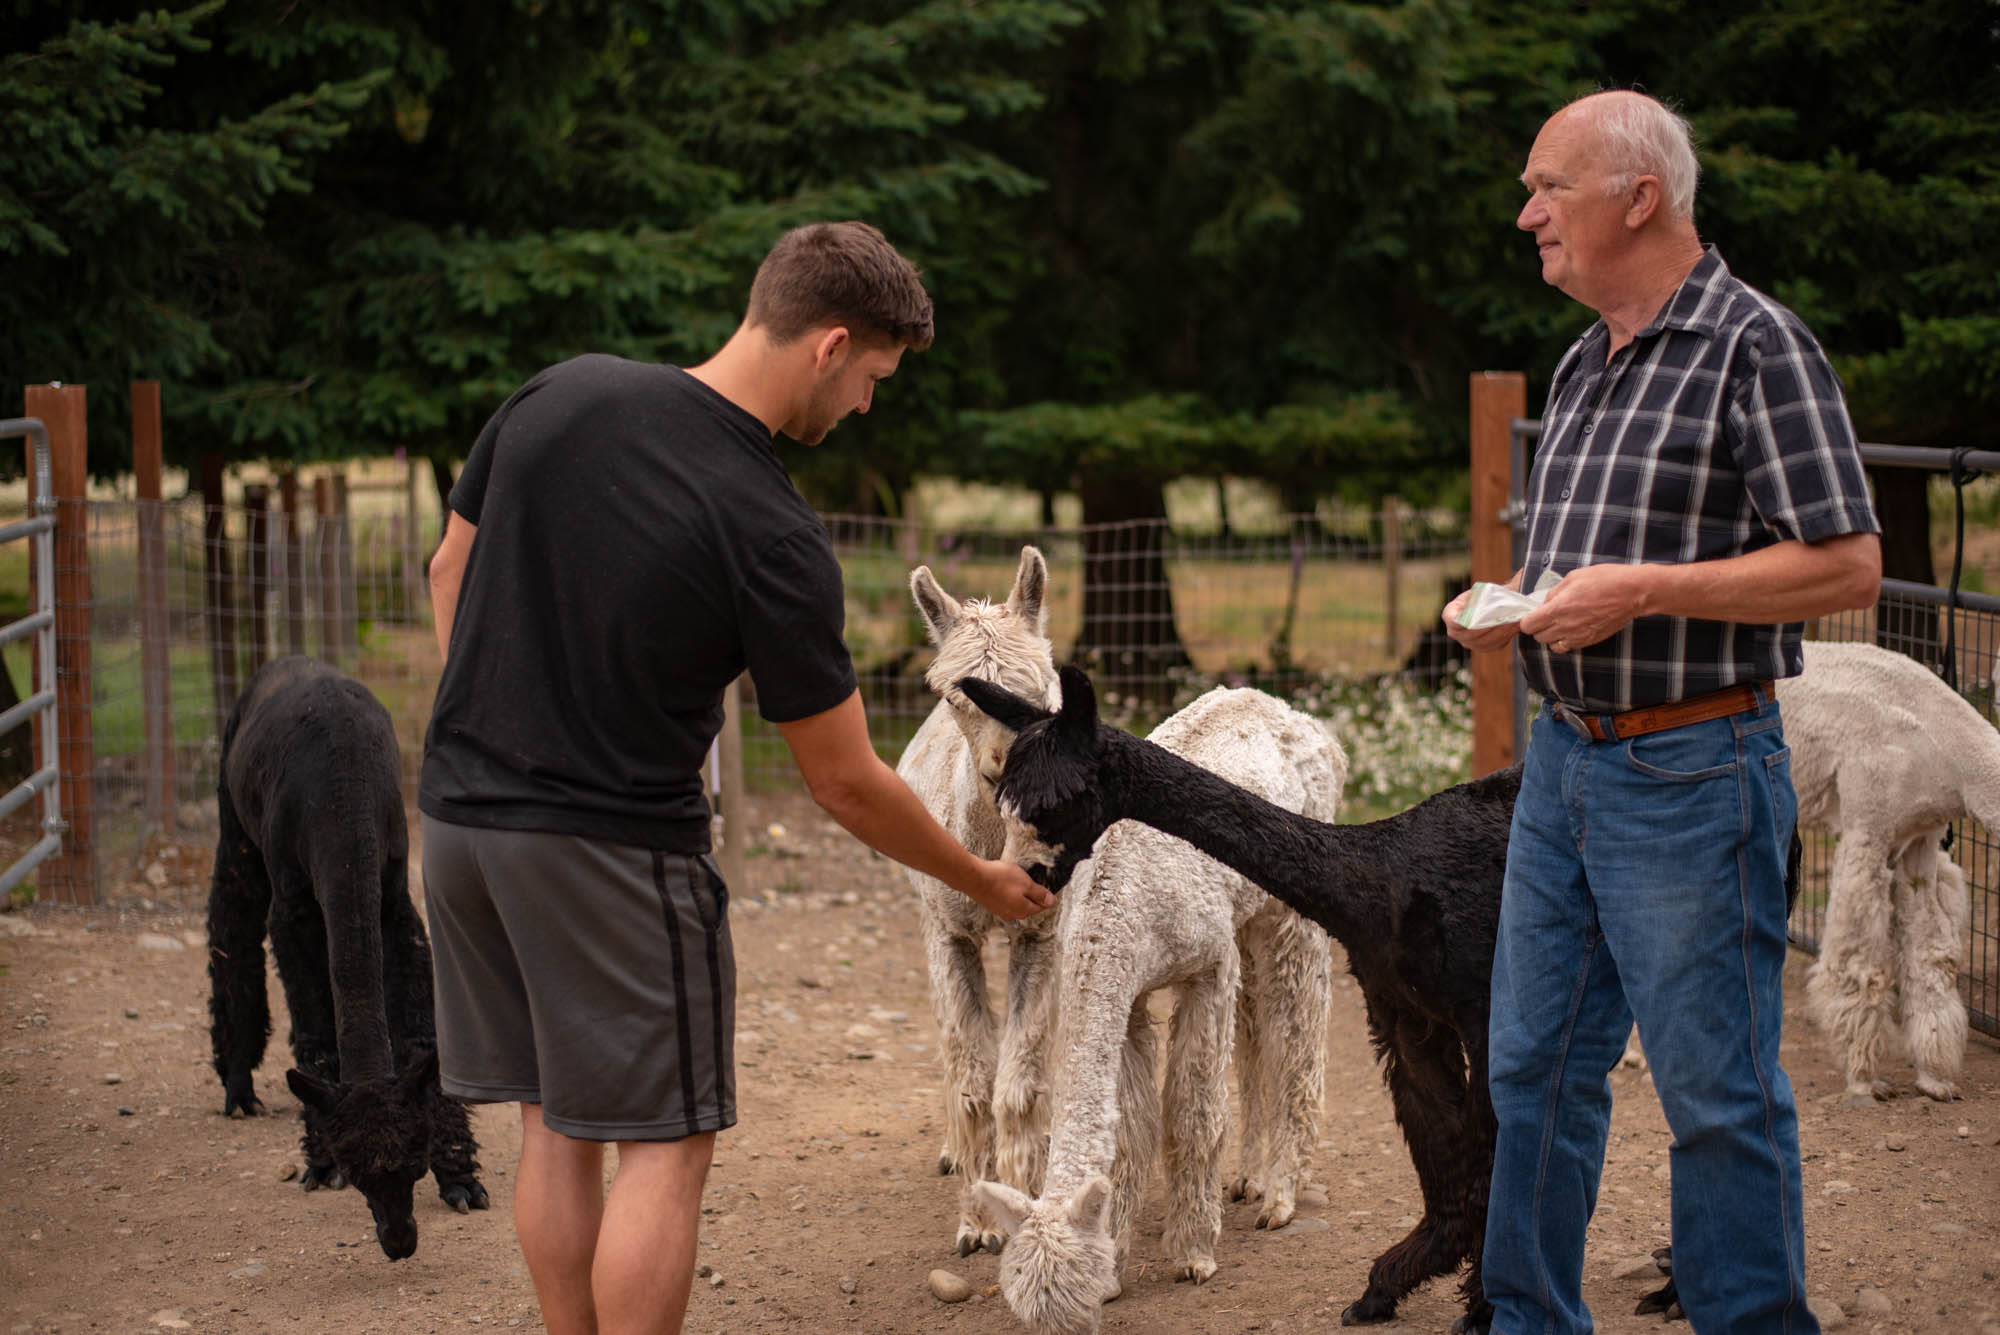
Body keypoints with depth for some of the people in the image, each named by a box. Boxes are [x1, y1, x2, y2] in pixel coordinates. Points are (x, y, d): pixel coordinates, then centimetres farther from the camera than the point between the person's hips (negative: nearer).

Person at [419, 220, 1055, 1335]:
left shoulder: (561, 394, -1)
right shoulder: (775, 538, -17)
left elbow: (452, 570, 12)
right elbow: (847, 784, -8)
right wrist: (983, 881, 7)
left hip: (463, 813, 7)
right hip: (614, 847, -7)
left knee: (557, 1127, 15)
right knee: (666, 1142, 2)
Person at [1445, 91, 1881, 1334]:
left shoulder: (1756, 346, -11)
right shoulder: (1584, 368, 14)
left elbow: (1848, 567, -16)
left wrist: (1638, 591, -20)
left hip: (1693, 774, -8)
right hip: (1564, 755, 8)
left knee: (1718, 1091, 0)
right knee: (1536, 1068, 13)